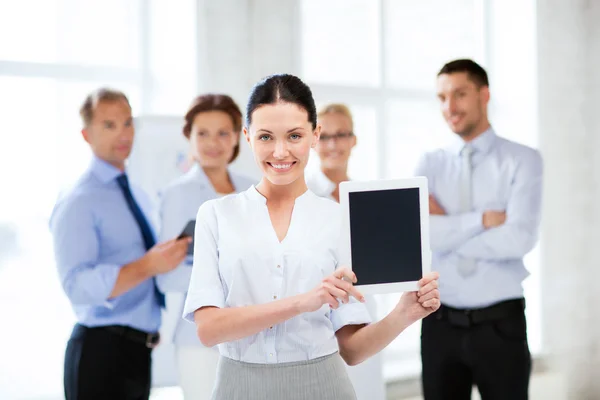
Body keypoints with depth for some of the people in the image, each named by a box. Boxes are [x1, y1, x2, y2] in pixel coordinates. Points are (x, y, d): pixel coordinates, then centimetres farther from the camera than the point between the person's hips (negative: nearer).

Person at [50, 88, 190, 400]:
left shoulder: (139, 198, 14)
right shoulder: (79, 202, -12)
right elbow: (77, 285, -24)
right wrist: (147, 266, -32)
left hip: (138, 350, 8)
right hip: (101, 351, -8)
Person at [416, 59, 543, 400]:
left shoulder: (522, 160, -3)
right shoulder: (430, 165, 6)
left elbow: (520, 239, -16)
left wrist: (447, 229, -9)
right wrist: (485, 219, -16)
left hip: (500, 324, -2)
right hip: (440, 324, 3)